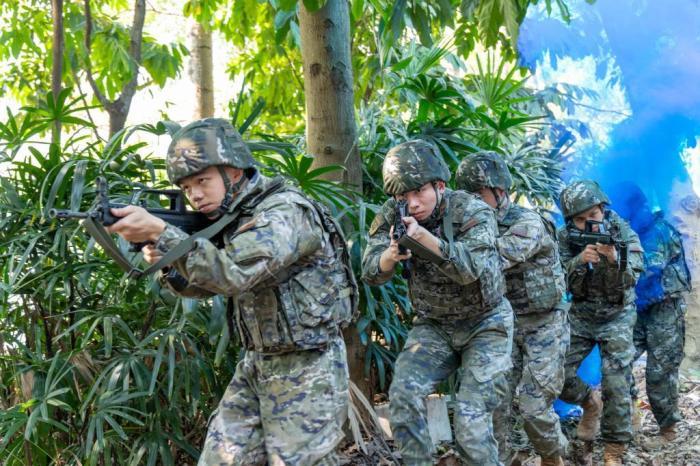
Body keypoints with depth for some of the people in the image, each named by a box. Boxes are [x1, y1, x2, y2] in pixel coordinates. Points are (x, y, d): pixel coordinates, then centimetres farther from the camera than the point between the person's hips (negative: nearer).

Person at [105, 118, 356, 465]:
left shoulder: (287, 212, -21)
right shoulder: (232, 217, 6)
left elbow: (232, 274, -33)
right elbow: (203, 283, 13)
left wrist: (159, 232, -36)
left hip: (307, 371, -8)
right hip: (257, 366, 8)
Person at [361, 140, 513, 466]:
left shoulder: (472, 211, -20)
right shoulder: (392, 216, -10)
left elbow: (472, 268, -35)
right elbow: (371, 273, -15)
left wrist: (423, 237, -48)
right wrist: (391, 254, -38)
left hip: (484, 324, -3)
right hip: (433, 324, 4)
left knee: (471, 418, -10)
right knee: (402, 394, -14)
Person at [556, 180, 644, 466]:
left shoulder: (625, 235, -12)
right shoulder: (565, 239, -8)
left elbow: (628, 282, -22)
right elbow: (561, 282, -16)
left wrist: (613, 258, -42)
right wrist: (580, 260, -35)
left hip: (616, 319, -2)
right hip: (579, 317, 2)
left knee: (617, 386, -10)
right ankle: (590, 403, 24)